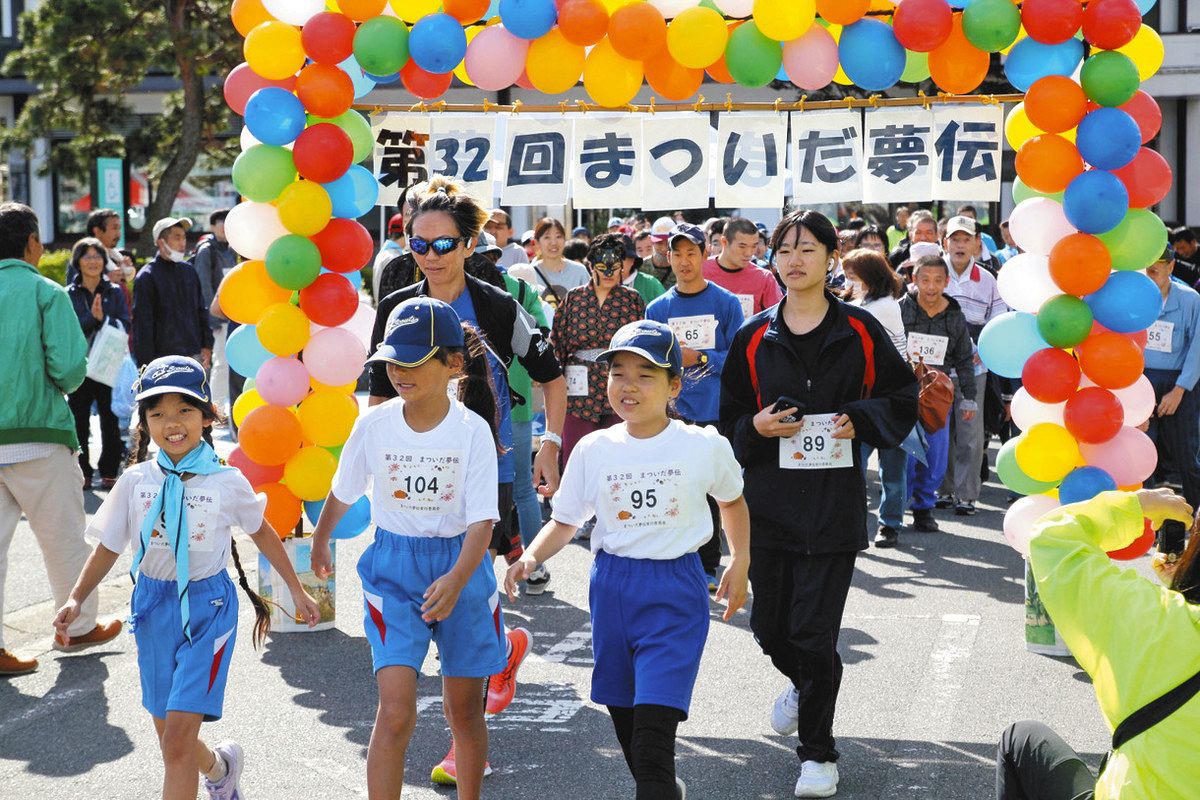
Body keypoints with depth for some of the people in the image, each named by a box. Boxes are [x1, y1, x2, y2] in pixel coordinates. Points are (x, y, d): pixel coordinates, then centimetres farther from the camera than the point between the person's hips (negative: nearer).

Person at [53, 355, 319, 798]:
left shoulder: (227, 482, -8)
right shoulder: (136, 481, -3)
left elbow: (262, 533, 8)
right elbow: (108, 546, 3)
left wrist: (297, 591, 15)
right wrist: (76, 599, -10)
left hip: (207, 606, -3)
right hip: (153, 603, 4)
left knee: (177, 743, -13)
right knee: (170, 738, 17)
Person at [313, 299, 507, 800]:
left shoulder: (473, 430, -13)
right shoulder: (373, 425, -7)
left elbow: (482, 519, -16)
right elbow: (343, 493, 13)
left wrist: (457, 579, -33)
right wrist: (320, 543, 28)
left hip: (461, 565, 0)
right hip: (393, 568, 0)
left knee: (464, 711, 14)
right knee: (396, 713, -12)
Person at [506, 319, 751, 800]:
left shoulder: (705, 446, -4)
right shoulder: (594, 450, 0)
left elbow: (732, 500, 16)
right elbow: (565, 521, 6)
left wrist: (740, 563, 12)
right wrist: (531, 558, -11)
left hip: (676, 590, -3)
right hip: (613, 588, 4)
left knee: (653, 736, -13)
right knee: (625, 719, 15)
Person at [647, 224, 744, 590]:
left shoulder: (726, 303, -1)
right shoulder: (657, 309, 7)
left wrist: (700, 358, -15)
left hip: (714, 413, -2)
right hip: (672, 415, 2)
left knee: (710, 493, 5)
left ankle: (708, 567, 15)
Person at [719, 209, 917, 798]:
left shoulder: (860, 332, 1)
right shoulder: (754, 338, 5)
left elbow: (902, 397, 8)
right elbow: (729, 420, 11)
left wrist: (860, 421, -9)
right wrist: (757, 428, -10)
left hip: (834, 501, -3)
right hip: (768, 500, 3)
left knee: (814, 633, -6)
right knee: (769, 626, 9)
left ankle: (817, 750, 12)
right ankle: (802, 683, 45)